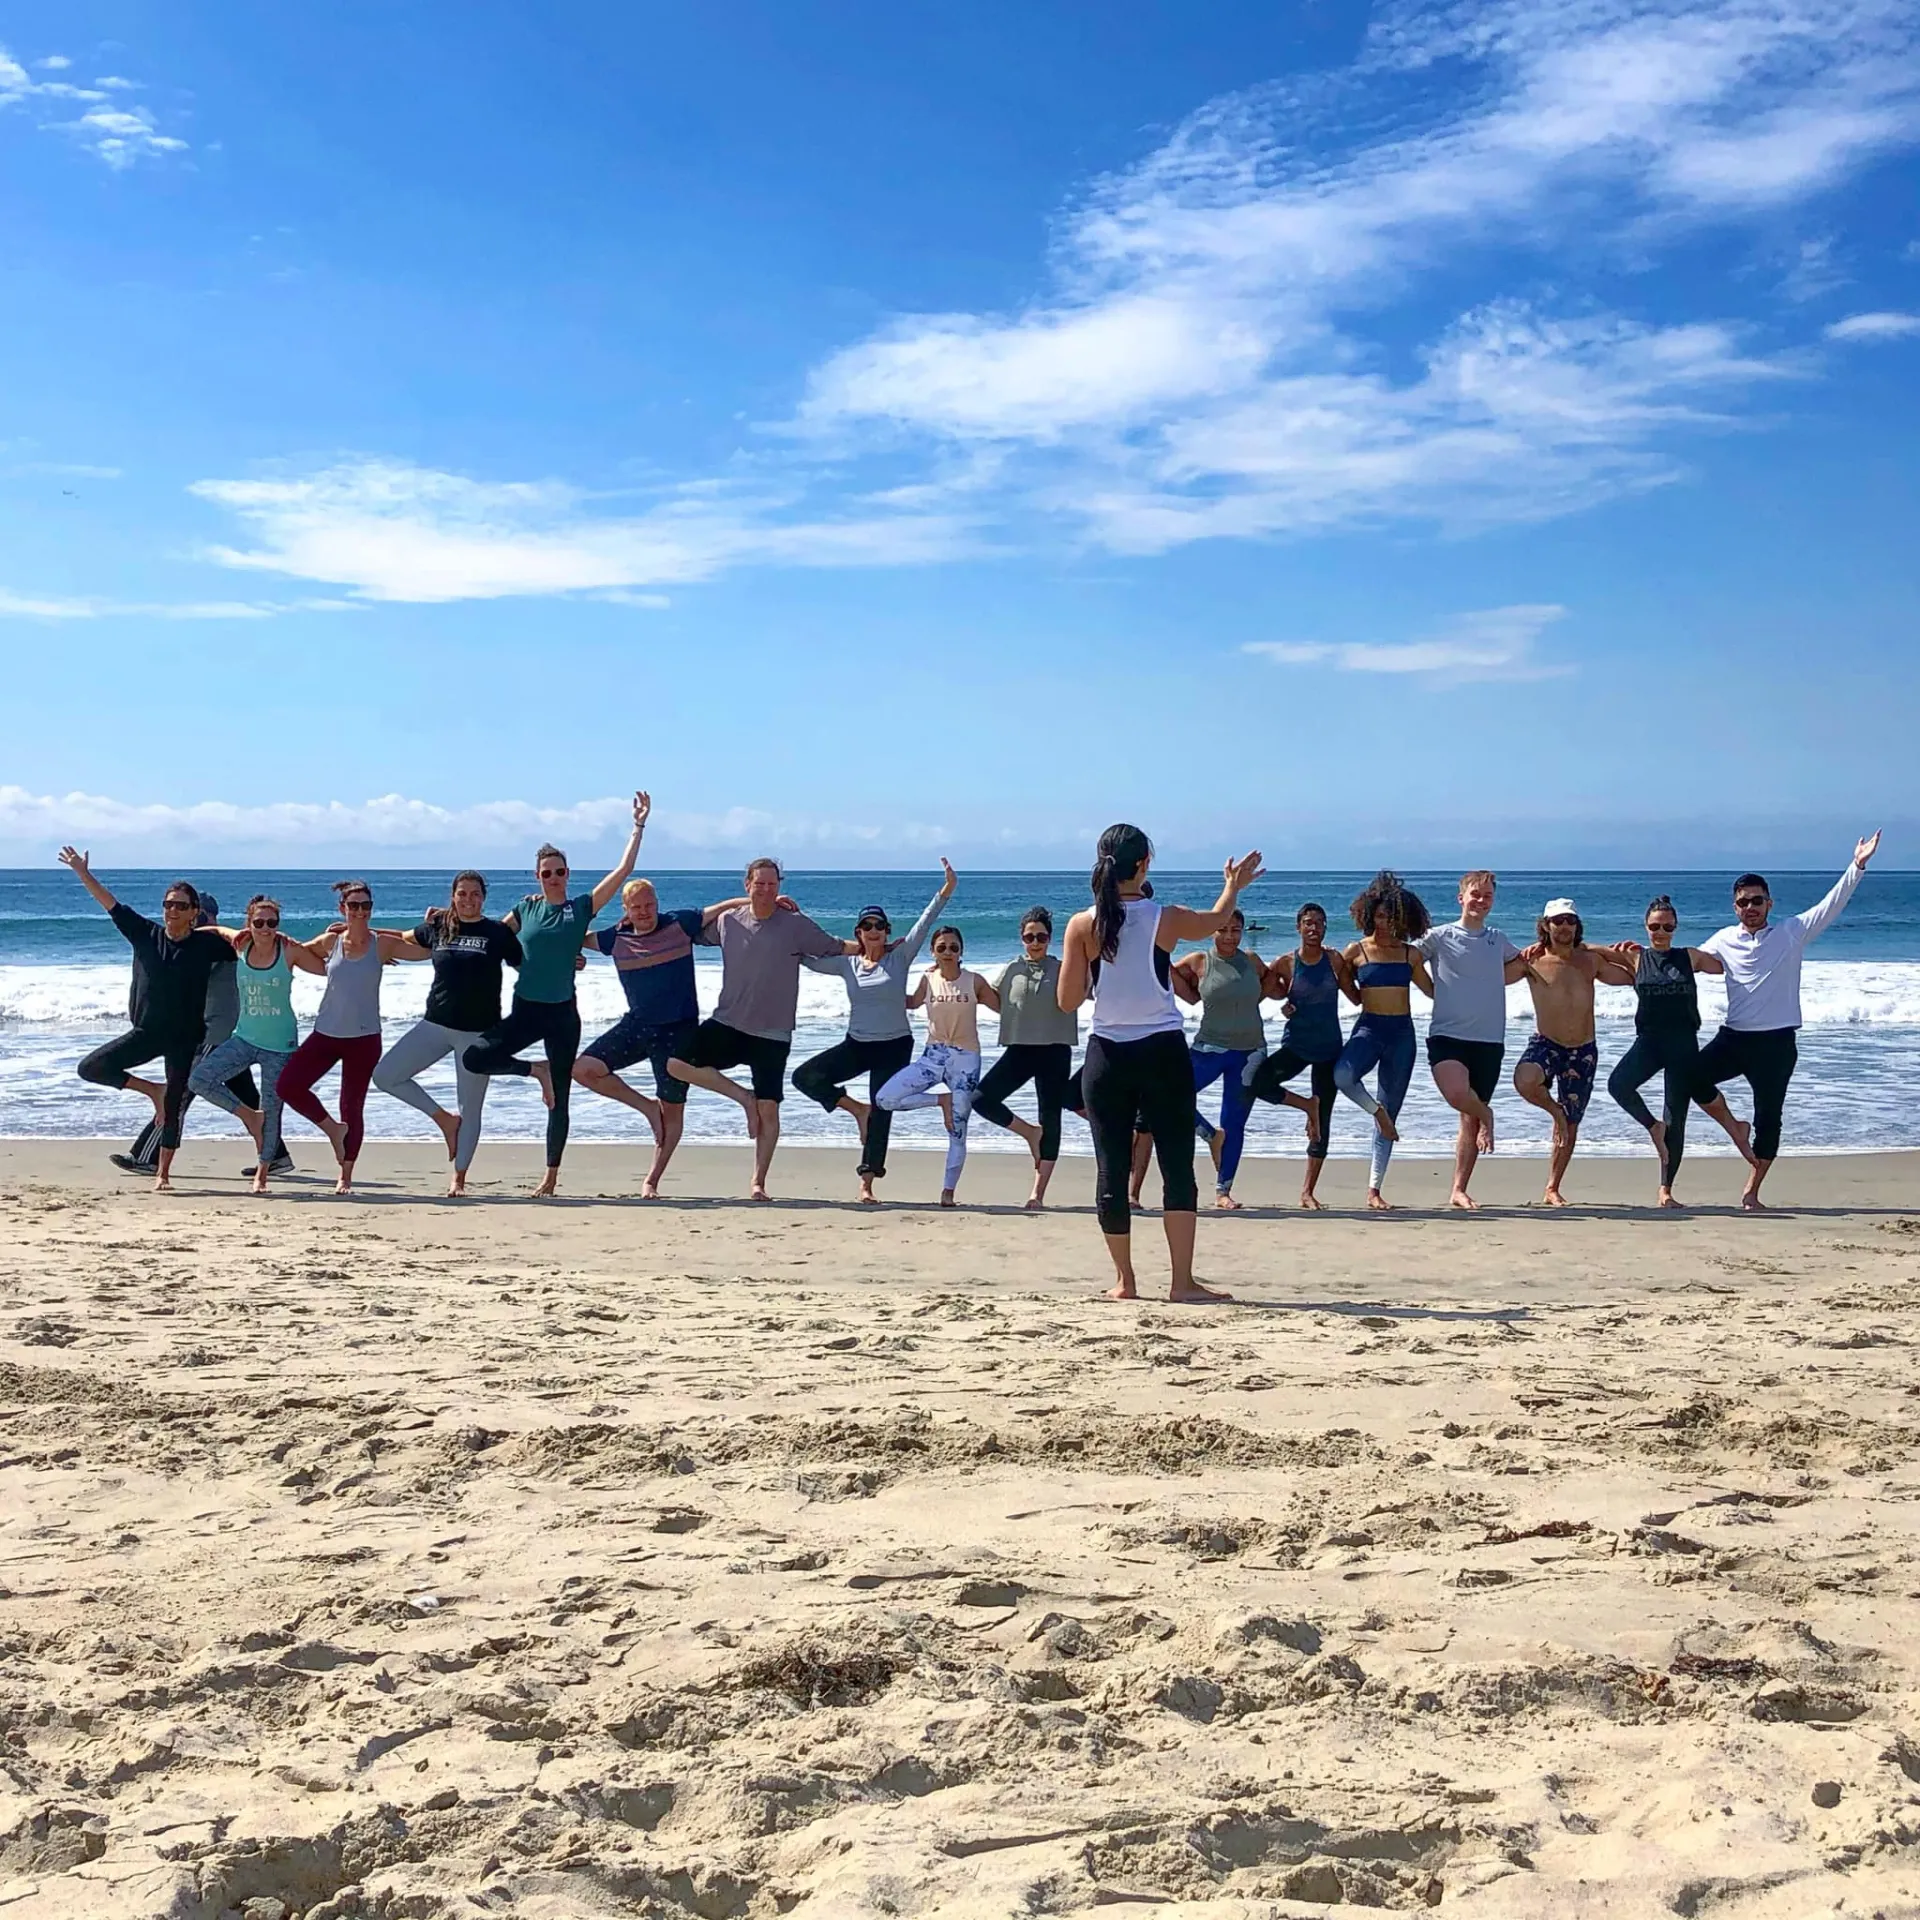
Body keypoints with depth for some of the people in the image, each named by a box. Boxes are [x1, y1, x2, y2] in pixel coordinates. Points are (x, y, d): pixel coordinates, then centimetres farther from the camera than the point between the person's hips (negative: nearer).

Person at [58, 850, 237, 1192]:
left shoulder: (206, 943, -5)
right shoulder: (146, 934, 0)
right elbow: (110, 903, 3)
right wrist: (81, 872, 0)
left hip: (185, 1038, -2)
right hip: (145, 1033, 2)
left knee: (174, 1107, 1)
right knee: (91, 1068, -10)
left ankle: (163, 1174, 13)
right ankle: (153, 1090, 6)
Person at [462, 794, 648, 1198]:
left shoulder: (582, 907, -1)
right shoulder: (526, 908, 5)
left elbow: (623, 869, -7)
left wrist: (639, 825, -9)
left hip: (562, 1013, -2)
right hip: (524, 1011, 2)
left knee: (559, 1100, 4)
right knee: (474, 1058, -17)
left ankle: (551, 1178, 17)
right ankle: (537, 1070, 5)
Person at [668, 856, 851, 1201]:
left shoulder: (796, 924, -4)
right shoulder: (728, 921, 4)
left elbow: (836, 947, -3)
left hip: (772, 1034, -3)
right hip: (727, 1024, 3)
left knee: (769, 1110, -3)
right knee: (677, 1063, -15)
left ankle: (758, 1182, 10)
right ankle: (744, 1098, 2)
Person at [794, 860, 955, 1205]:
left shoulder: (900, 957, -3)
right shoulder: (847, 963, 4)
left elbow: (924, 923, -12)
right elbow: (809, 958, 7)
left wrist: (947, 890, -24)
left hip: (895, 1047, -3)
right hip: (856, 1045, 3)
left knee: (881, 1114, -1)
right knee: (805, 1077, -13)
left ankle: (867, 1186, 6)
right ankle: (858, 1109, 5)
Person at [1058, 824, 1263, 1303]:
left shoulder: (1083, 926, -6)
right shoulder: (1166, 920, -6)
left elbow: (1067, 1001, -3)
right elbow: (1215, 921, 17)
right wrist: (1233, 886, 37)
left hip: (1108, 1057, 1)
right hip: (1163, 1053, -1)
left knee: (1111, 1170, 8)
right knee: (1178, 1168, 4)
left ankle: (1124, 1282, 13)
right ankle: (1182, 1281, 1)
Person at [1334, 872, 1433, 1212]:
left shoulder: (1410, 954, 8)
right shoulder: (1356, 951, 2)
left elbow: (1433, 989, 16)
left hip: (1402, 1033, 2)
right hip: (1369, 1028, -2)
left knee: (1391, 1112, 5)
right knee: (1342, 1076, -36)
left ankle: (1374, 1190, 11)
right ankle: (1377, 1111, -3)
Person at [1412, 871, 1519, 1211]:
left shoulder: (1498, 940, 13)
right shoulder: (1439, 937, 0)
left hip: (1489, 1041, 4)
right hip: (1447, 1035, -4)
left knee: (1470, 1120, 8)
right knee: (1457, 1093, -32)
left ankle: (1458, 1191, 17)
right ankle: (1485, 1115, 3)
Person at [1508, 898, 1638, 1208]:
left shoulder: (1591, 960, 7)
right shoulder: (1532, 962, -2)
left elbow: (1634, 978, 17)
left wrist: (1618, 955, 0)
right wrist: (1523, 957, -12)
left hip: (1583, 1051, 3)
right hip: (1546, 1044, -3)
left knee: (1570, 1126, 8)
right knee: (1525, 1081, -36)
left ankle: (1552, 1190, 23)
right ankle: (1554, 1109, -2)